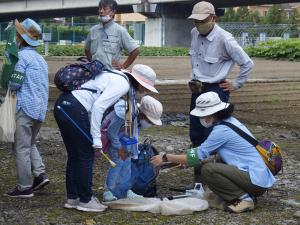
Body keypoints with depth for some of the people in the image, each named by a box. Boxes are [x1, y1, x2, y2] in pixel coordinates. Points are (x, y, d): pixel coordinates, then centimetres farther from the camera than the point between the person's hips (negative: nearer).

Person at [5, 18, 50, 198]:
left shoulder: (22, 56, -10)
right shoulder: (40, 58, 16)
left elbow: (15, 84, -13)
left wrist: (7, 83, 7)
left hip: (26, 107, -8)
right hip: (40, 108, 8)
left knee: (22, 148, -2)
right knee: (30, 144, 22)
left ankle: (24, 187, 1)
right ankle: (40, 174, 7)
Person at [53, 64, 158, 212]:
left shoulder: (116, 77, 20)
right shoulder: (123, 84, -9)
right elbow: (98, 106, -19)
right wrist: (96, 139, -17)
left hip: (62, 105, 9)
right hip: (74, 109, -9)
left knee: (74, 155, 17)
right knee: (86, 156, 3)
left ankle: (72, 198, 26)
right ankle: (85, 200, 13)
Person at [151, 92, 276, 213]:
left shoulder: (222, 130, -16)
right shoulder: (230, 121, 12)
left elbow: (198, 156, -14)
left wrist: (165, 158, -8)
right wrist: (186, 161, 15)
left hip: (256, 181, -10)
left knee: (207, 170, -17)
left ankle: (242, 199, -9)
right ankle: (246, 194, 11)